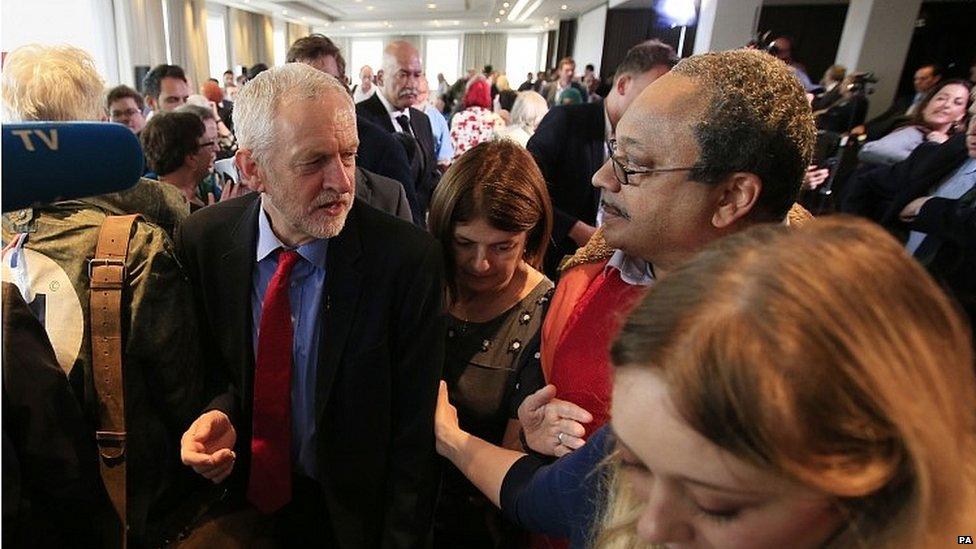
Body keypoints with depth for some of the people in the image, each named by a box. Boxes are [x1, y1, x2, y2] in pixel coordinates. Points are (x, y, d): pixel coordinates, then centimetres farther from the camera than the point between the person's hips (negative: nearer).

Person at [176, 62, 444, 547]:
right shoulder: (202, 239, -13)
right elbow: (215, 366, 2)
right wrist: (218, 414, -17)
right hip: (237, 501, 3)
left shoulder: (408, 258, -25)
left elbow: (414, 429, -17)